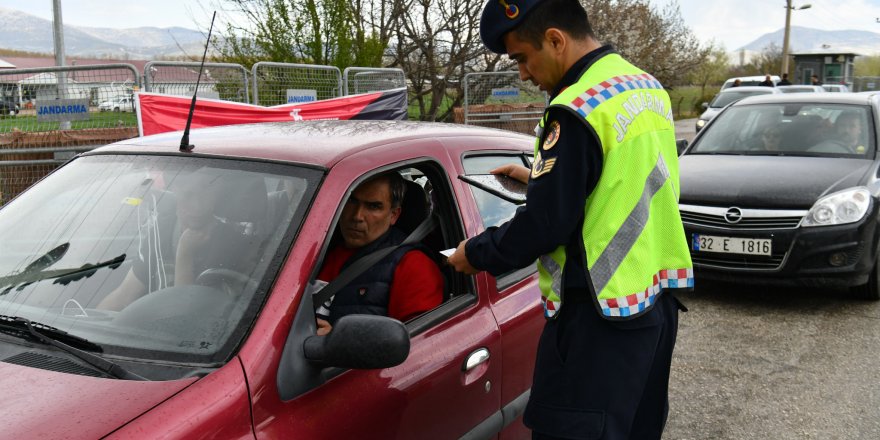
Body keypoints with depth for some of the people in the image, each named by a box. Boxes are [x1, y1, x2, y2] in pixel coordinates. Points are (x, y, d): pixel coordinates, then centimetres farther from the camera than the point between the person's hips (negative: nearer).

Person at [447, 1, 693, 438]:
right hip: (657, 295, 10)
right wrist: (540, 176, 21)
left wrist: (476, 254, -4)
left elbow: (545, 224, -19)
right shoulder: (647, 87, 10)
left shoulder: (577, 110, -19)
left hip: (601, 315, -10)